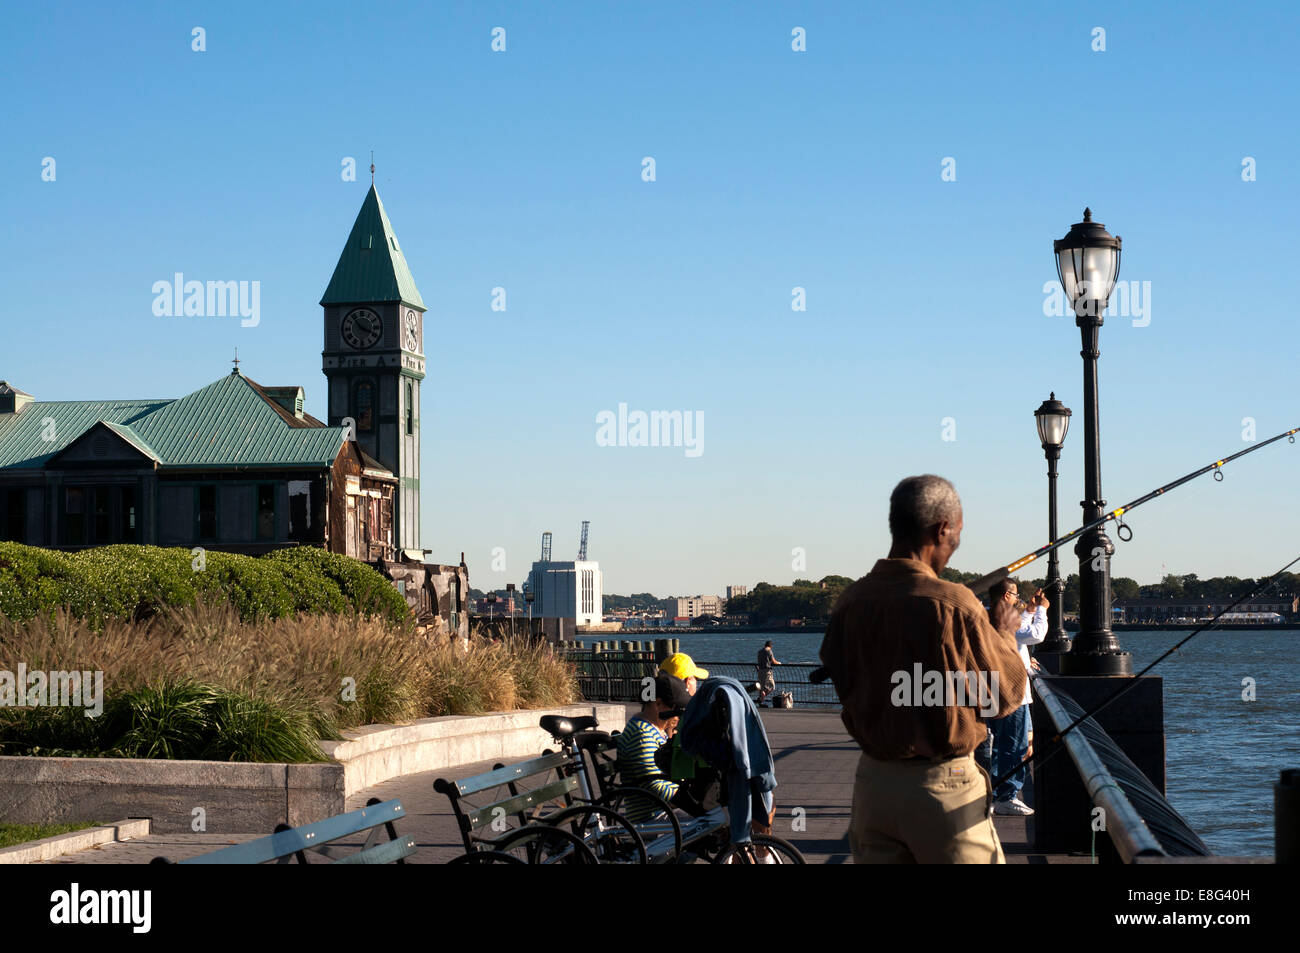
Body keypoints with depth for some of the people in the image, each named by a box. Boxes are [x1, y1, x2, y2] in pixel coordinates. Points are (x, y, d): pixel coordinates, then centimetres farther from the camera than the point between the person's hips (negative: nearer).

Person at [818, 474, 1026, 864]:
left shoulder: (849, 602, -1)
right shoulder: (954, 605, -17)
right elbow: (1005, 695, -6)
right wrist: (1004, 631, 12)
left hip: (872, 782, 5)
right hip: (943, 785, -5)